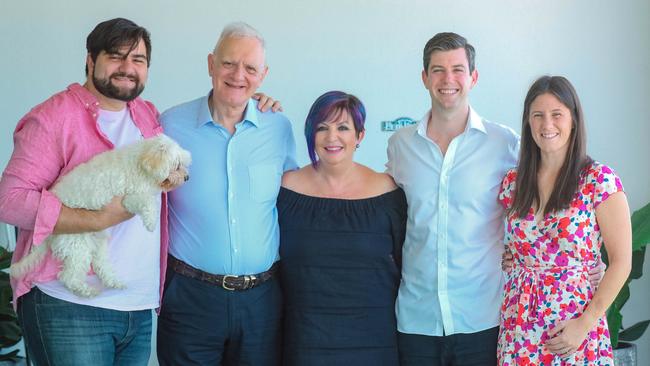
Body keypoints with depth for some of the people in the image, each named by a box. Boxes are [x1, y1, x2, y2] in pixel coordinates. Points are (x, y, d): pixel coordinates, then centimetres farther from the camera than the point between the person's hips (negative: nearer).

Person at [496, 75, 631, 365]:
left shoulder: (600, 180, -8)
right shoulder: (513, 182, 5)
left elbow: (621, 262, -9)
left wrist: (585, 324, -14)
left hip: (573, 326, -4)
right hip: (518, 324, 4)